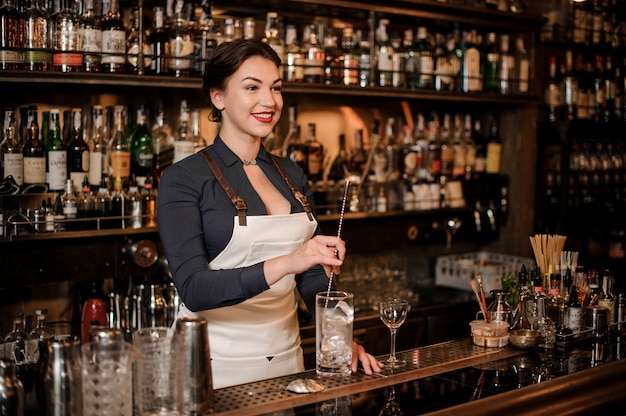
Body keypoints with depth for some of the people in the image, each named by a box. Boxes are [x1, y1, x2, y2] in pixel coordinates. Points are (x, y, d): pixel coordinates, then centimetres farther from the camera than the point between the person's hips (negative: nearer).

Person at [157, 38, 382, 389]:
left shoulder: (292, 175, 6)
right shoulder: (183, 179, -11)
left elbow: (312, 275, 10)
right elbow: (193, 288, -20)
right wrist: (284, 264, -32)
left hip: (286, 356, 5)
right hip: (219, 361, -5)